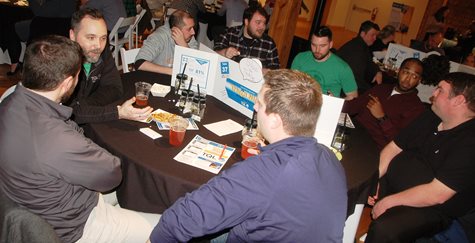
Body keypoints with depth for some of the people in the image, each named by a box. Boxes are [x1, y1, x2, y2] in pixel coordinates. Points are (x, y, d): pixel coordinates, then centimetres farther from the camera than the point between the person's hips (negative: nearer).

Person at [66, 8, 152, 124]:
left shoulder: (102, 51, -4)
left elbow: (114, 88, -5)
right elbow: (70, 111, -27)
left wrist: (83, 106, -19)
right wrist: (118, 113, -33)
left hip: (89, 124, 6)